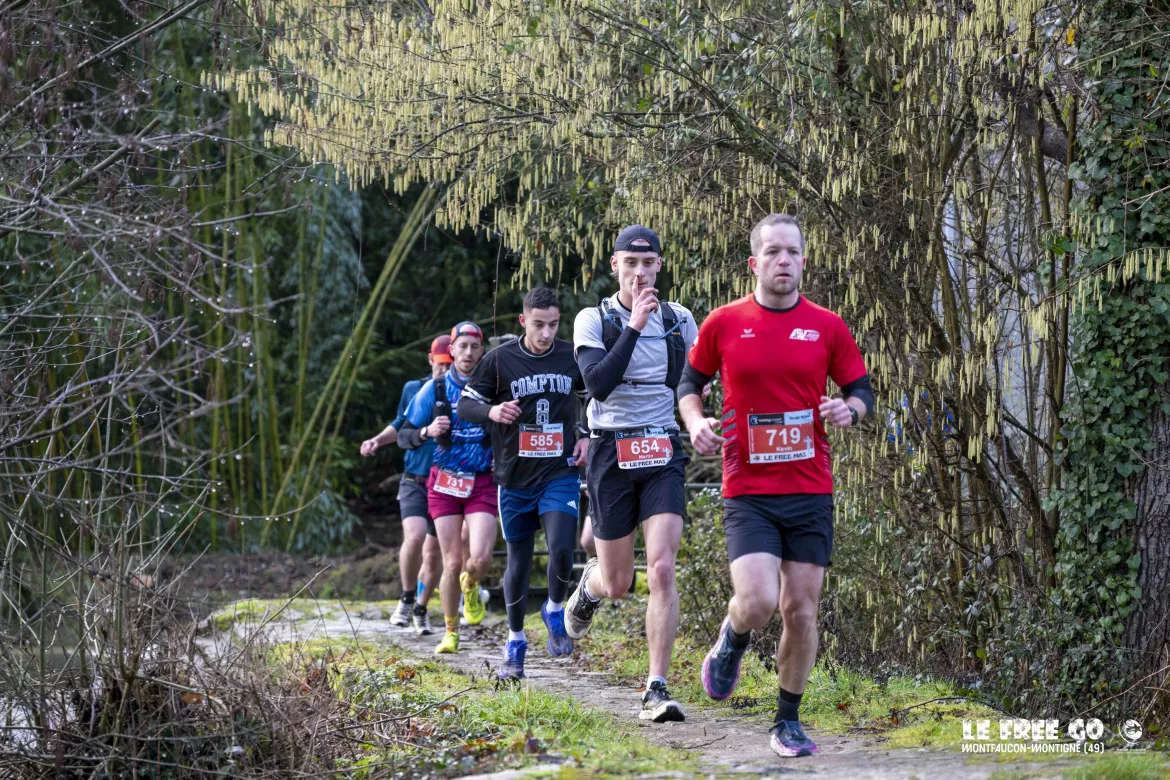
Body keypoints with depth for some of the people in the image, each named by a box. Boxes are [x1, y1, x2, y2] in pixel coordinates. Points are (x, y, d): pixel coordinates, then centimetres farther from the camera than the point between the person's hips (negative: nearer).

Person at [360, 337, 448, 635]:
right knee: (414, 537, -23)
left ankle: (421, 609, 28)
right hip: (415, 481, 0)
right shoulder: (413, 390, 4)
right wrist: (377, 440, 5)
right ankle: (407, 598, -2)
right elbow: (400, 425, 20)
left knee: (434, 551, 7)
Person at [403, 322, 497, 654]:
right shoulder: (434, 389, 1)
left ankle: (471, 586, 21)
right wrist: (428, 431, -12)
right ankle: (450, 633, 15)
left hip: (482, 483, 0)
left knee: (480, 559, -16)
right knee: (452, 564, -3)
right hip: (445, 483, 0)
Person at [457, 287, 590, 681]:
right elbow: (465, 404, 1)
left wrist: (588, 437, 4)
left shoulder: (572, 357, 0)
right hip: (515, 476, 0)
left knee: (561, 550, -19)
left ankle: (555, 612, 11)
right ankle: (515, 642, 23)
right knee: (519, 560, 7)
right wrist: (492, 412, -19)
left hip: (560, 474, 0)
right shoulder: (500, 359, -4)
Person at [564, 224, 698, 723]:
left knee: (662, 570, -15)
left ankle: (657, 691, -12)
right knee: (617, 584, 6)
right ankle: (590, 584, 45)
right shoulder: (593, 320, -3)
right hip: (611, 454, -1)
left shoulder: (679, 320, 6)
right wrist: (634, 327, -24)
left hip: (663, 456, 2)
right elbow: (597, 384, -20)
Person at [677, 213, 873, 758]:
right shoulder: (722, 324, 0)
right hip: (748, 491, -2)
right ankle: (728, 649, 18)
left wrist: (849, 409, -13)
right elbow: (690, 382, 13)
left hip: (811, 491, 2)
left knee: (800, 609, 3)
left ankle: (788, 721, 19)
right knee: (757, 601, -18)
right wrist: (695, 421, -7)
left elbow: (862, 392, 10)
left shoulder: (827, 327, 3)